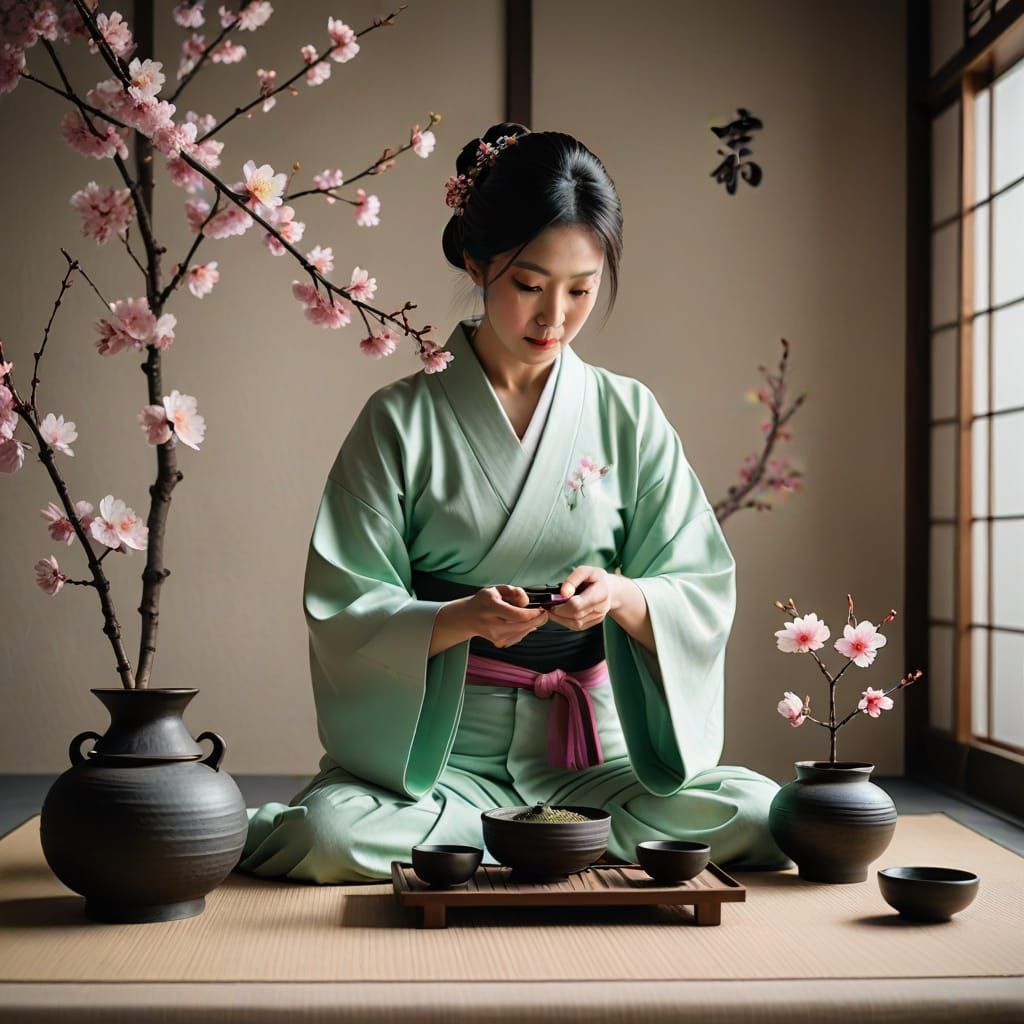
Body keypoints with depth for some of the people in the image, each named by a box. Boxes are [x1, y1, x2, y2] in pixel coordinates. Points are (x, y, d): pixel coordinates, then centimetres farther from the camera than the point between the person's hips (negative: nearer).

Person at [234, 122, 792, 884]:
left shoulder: (627, 415, 7)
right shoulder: (401, 420, 0)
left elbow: (701, 593, 5)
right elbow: (347, 614, -4)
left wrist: (621, 597, -17)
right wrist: (465, 619, -23)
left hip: (594, 745, 3)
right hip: (434, 745, -3)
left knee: (759, 818, -23)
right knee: (328, 834, -33)